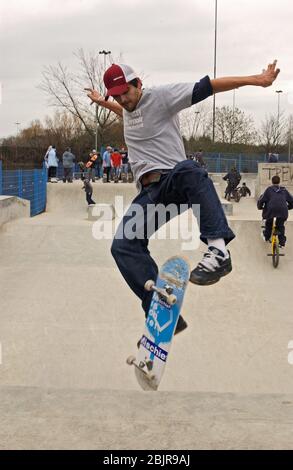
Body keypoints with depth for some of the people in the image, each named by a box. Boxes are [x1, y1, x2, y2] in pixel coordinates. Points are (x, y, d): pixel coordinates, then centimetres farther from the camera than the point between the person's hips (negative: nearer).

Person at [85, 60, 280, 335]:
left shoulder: (161, 96, 0)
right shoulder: (127, 108, 22)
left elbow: (205, 88, -10)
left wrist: (255, 80, -15)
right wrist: (102, 102, 56)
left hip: (174, 182, -6)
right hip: (148, 194, 6)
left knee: (189, 170, -43)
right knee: (123, 246, -16)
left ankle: (218, 250, -48)